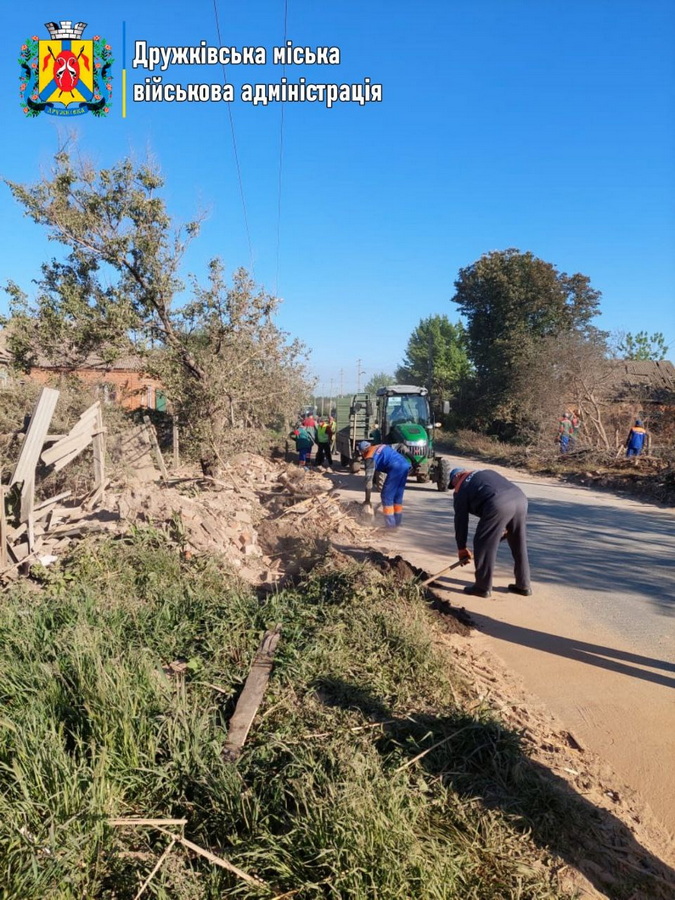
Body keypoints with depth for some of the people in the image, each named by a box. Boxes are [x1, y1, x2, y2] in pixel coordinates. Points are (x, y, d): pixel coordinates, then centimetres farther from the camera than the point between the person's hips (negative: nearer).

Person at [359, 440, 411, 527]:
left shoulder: (370, 458, 5)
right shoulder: (381, 446, 27)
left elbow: (369, 478, 1)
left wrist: (367, 499, 4)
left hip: (396, 468, -8)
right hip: (405, 464, 8)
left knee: (387, 496, 1)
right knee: (398, 495, 18)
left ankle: (390, 524, -1)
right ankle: (397, 521, 23)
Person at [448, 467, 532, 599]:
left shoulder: (461, 488, 19)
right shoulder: (486, 473, 37)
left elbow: (461, 519, 19)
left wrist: (461, 548, 27)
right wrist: (505, 527, 34)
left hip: (499, 505, -7)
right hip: (520, 498, 7)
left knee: (484, 545, 8)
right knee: (519, 544, 20)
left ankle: (483, 587, 15)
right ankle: (523, 585, 30)